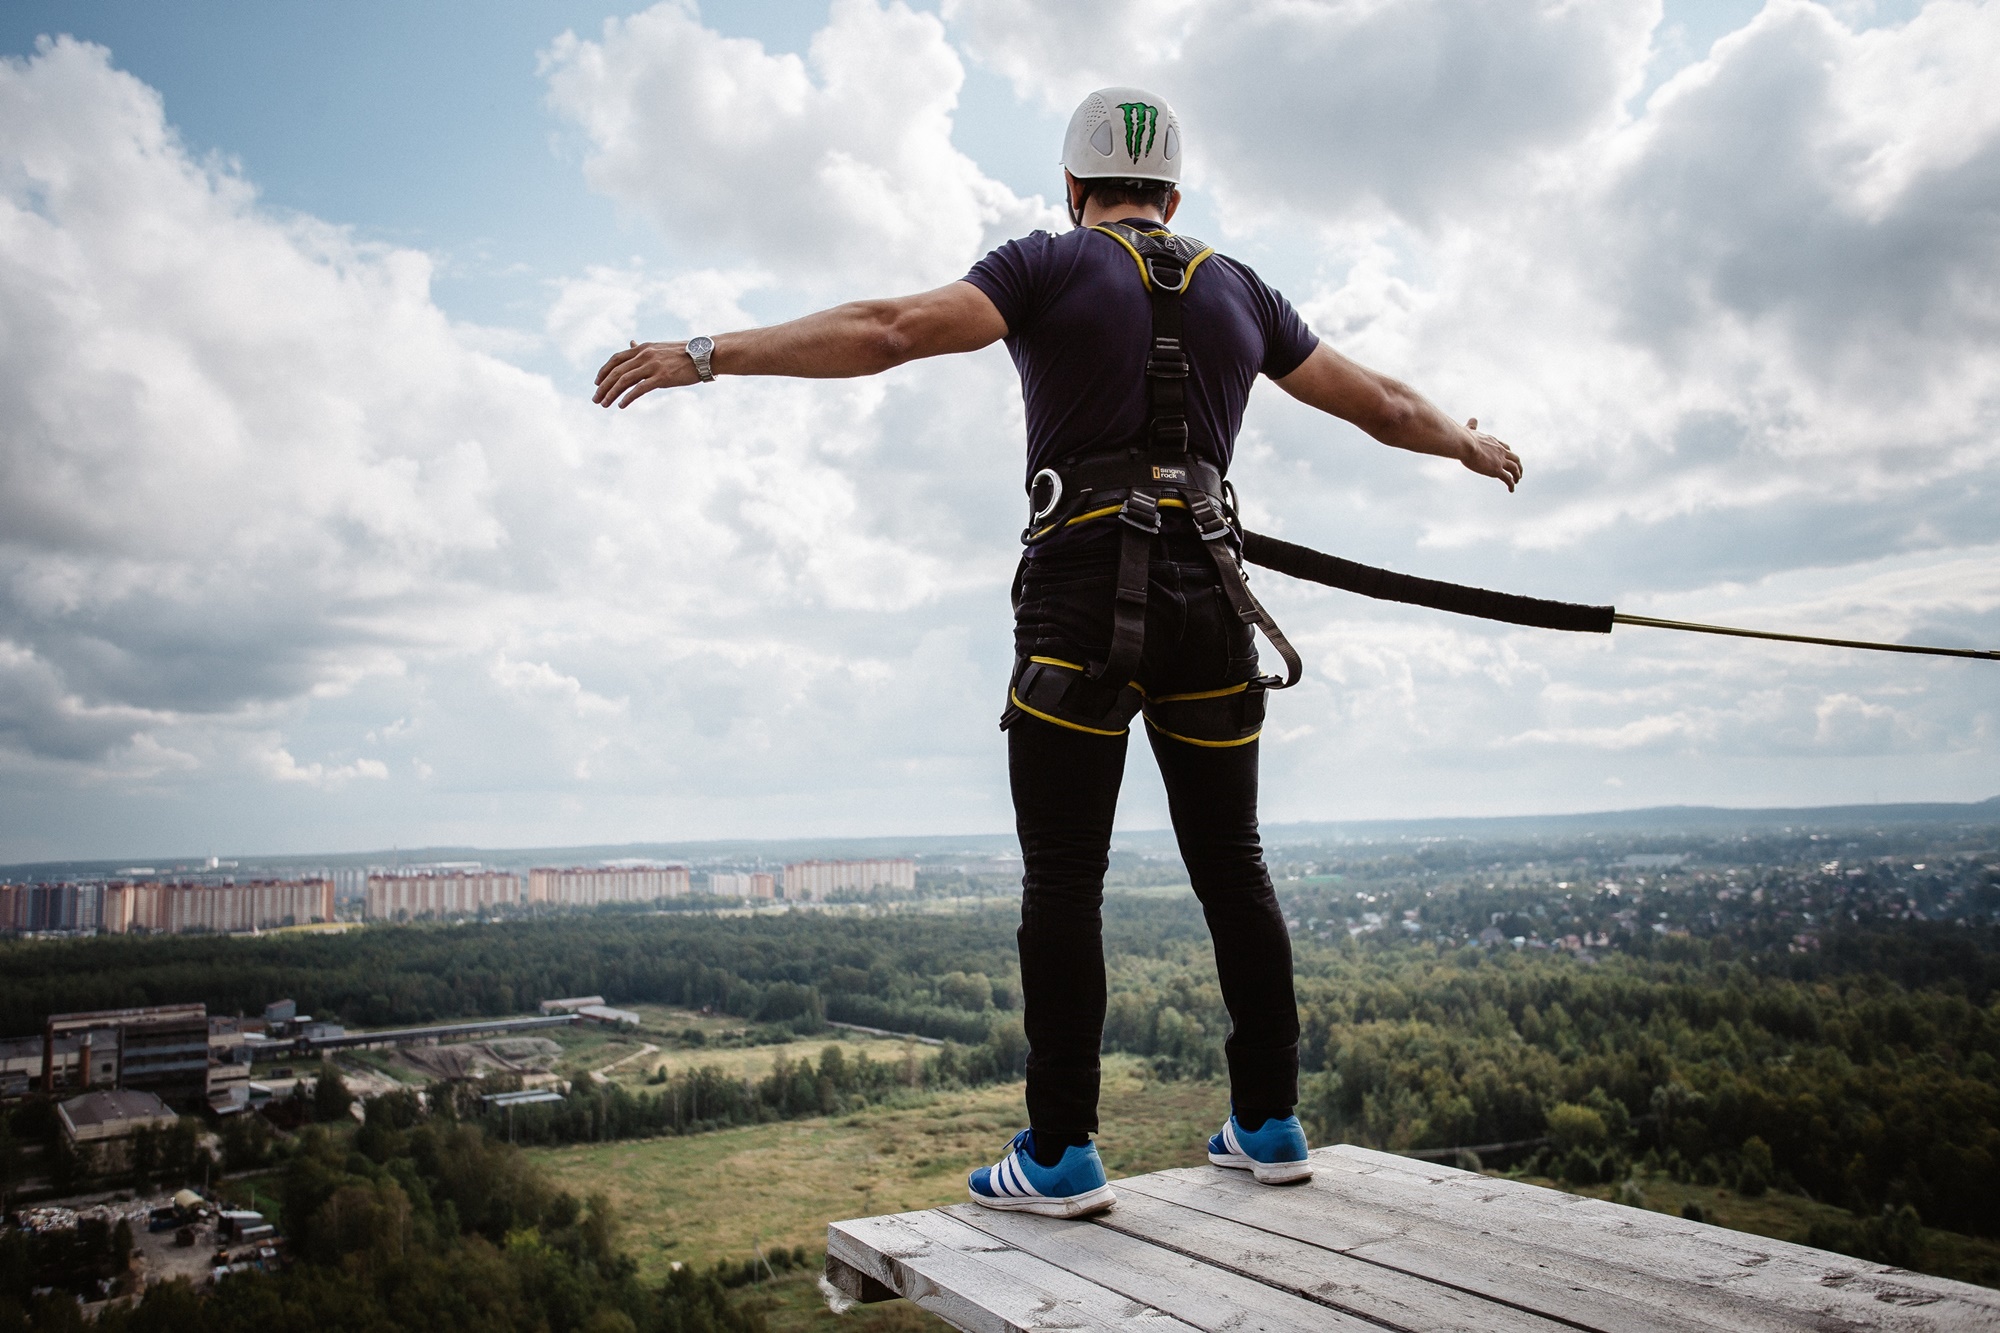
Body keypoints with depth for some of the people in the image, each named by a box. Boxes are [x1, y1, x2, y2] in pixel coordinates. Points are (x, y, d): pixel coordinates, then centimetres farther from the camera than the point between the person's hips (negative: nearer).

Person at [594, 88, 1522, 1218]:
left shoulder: (1052, 267, 4)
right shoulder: (1238, 292, 18)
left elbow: (891, 330, -11)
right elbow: (1379, 403, 27)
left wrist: (705, 354, -10)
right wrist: (1471, 444, 46)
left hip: (1083, 603, -4)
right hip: (1208, 605, 5)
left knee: (1064, 879, -1)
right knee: (1233, 868, 12)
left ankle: (1061, 1155, 2)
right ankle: (1270, 1124, 20)